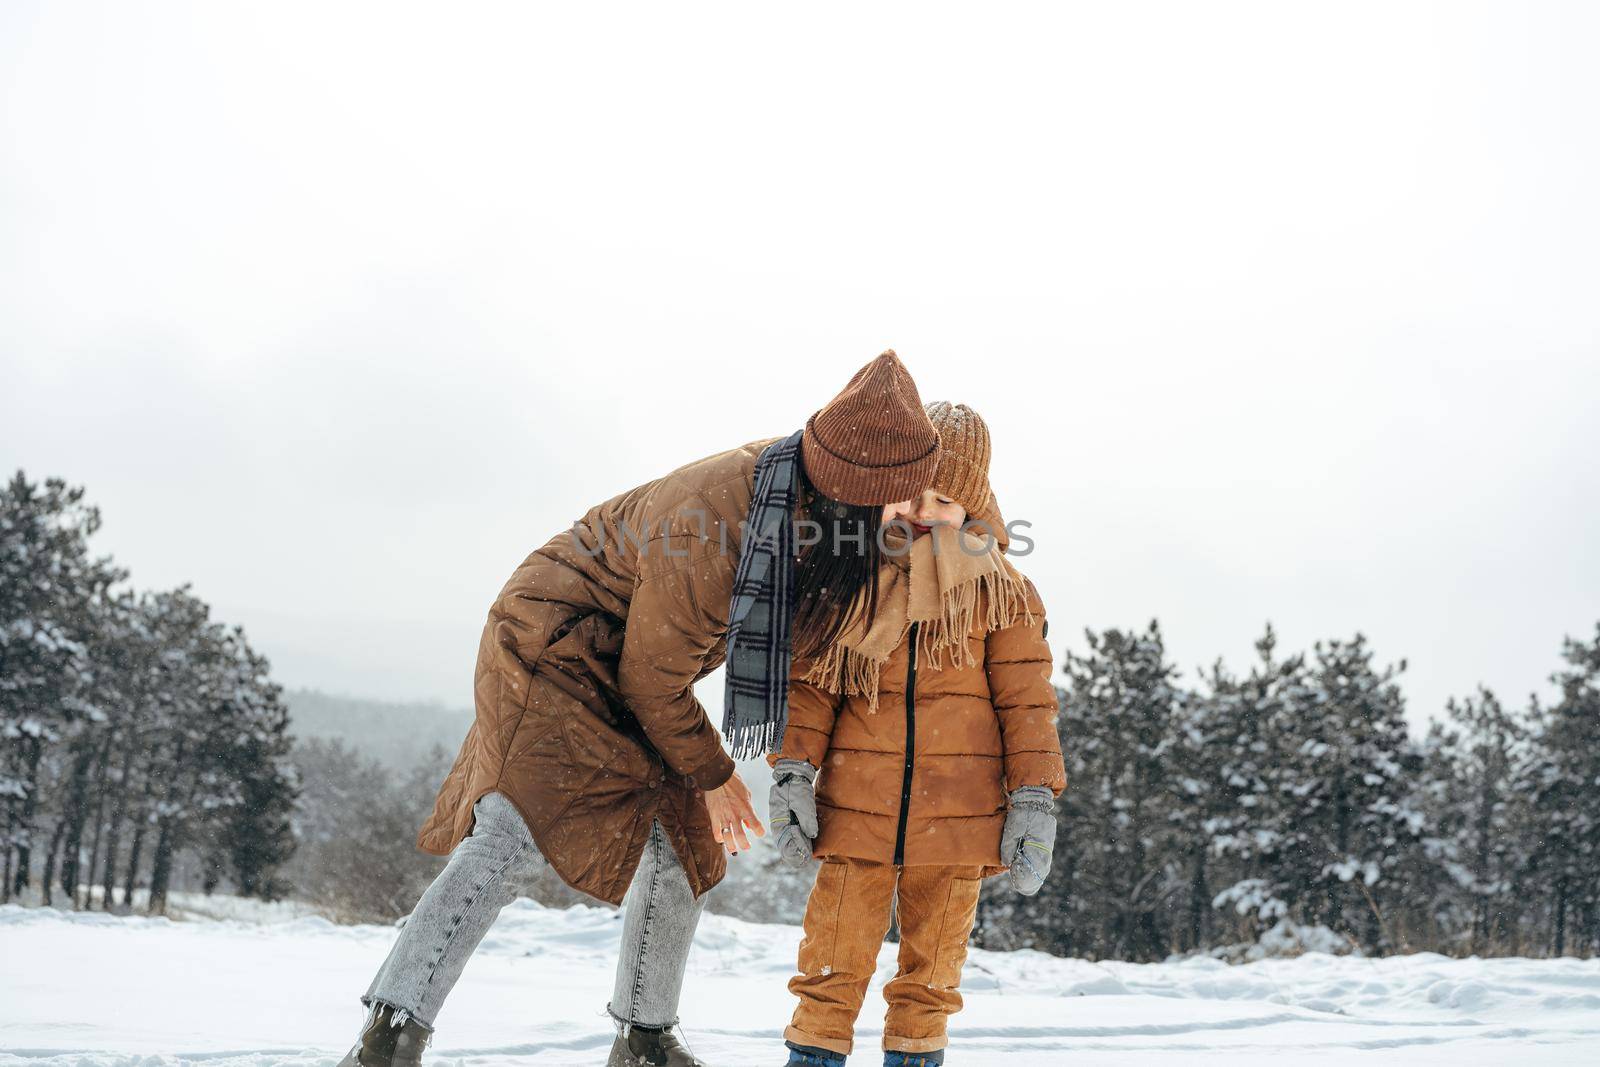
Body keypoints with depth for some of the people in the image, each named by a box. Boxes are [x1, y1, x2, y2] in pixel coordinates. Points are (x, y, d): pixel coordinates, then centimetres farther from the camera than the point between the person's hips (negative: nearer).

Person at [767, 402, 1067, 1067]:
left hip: (958, 814, 1)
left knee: (932, 968, 11)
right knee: (834, 961, 1)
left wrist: (1035, 798, -3)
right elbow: (810, 682, 4)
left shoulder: (1000, 591, 3)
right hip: (856, 808, 0)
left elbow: (1026, 700, 3)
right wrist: (793, 769, -6)